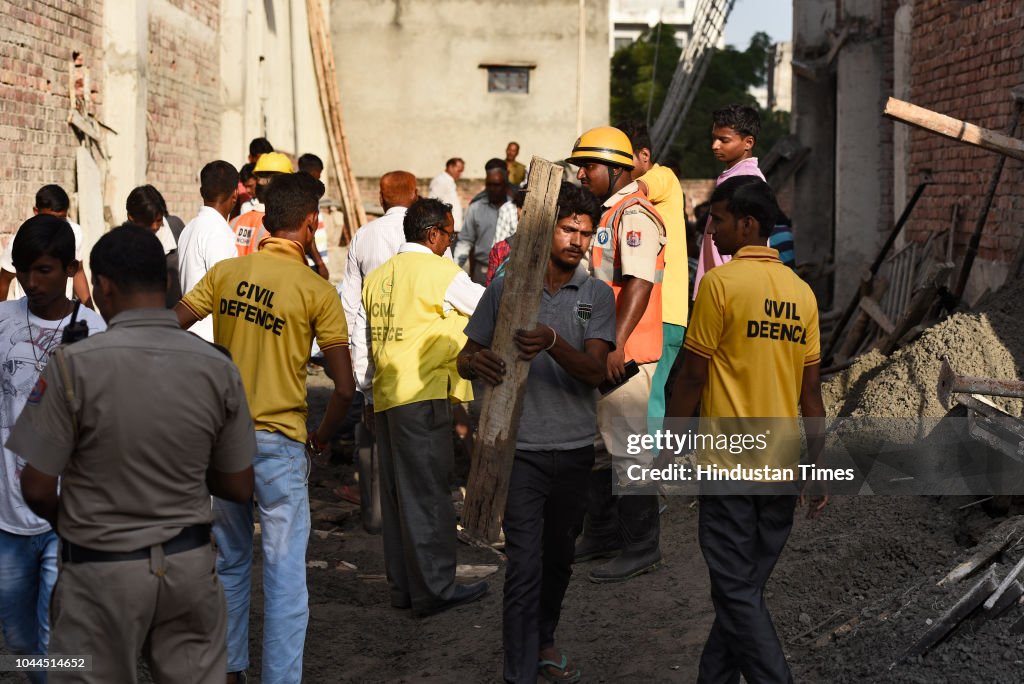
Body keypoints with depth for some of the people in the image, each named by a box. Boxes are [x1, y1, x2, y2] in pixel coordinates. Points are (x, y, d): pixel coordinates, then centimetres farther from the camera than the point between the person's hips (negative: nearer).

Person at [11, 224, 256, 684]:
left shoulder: (74, 365, -15)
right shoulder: (218, 368, -6)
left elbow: (38, 489, -11)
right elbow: (239, 488, 2)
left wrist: (66, 520, 11)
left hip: (102, 569, -2)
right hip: (189, 563, 3)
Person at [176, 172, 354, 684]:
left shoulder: (225, 273, 1)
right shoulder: (317, 291, -9)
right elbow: (344, 387, -11)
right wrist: (322, 437, 7)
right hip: (280, 441, -5)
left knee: (231, 562, 19)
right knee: (285, 572, 1)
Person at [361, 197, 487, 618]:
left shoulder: (378, 277, 13)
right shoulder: (439, 271, -8)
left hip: (385, 397, 7)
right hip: (422, 397, -7)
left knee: (397, 495, 11)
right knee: (427, 494, -3)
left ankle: (403, 586, 18)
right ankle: (434, 589, 1)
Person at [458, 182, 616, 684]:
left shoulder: (597, 296, 2)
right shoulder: (505, 289, -1)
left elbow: (595, 371, -11)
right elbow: (464, 358, 2)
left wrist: (552, 343, -31)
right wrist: (477, 363, -23)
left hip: (576, 449, 3)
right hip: (521, 448, -3)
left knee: (560, 557, 18)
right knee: (525, 564, -8)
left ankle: (543, 641, 40)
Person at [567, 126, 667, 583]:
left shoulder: (634, 214, -15)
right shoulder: (607, 213, 17)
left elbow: (638, 285, -26)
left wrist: (616, 344, -33)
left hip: (625, 354, -10)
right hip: (599, 351, 10)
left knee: (627, 447, -5)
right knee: (598, 445, 17)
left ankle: (641, 548, 3)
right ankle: (602, 535, 28)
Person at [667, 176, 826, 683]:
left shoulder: (721, 283, -11)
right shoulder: (801, 292, 6)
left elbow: (692, 376, -9)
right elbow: (811, 390, 7)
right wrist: (818, 469, 13)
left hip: (730, 464, -6)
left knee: (737, 592, 0)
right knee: (746, 586, 15)